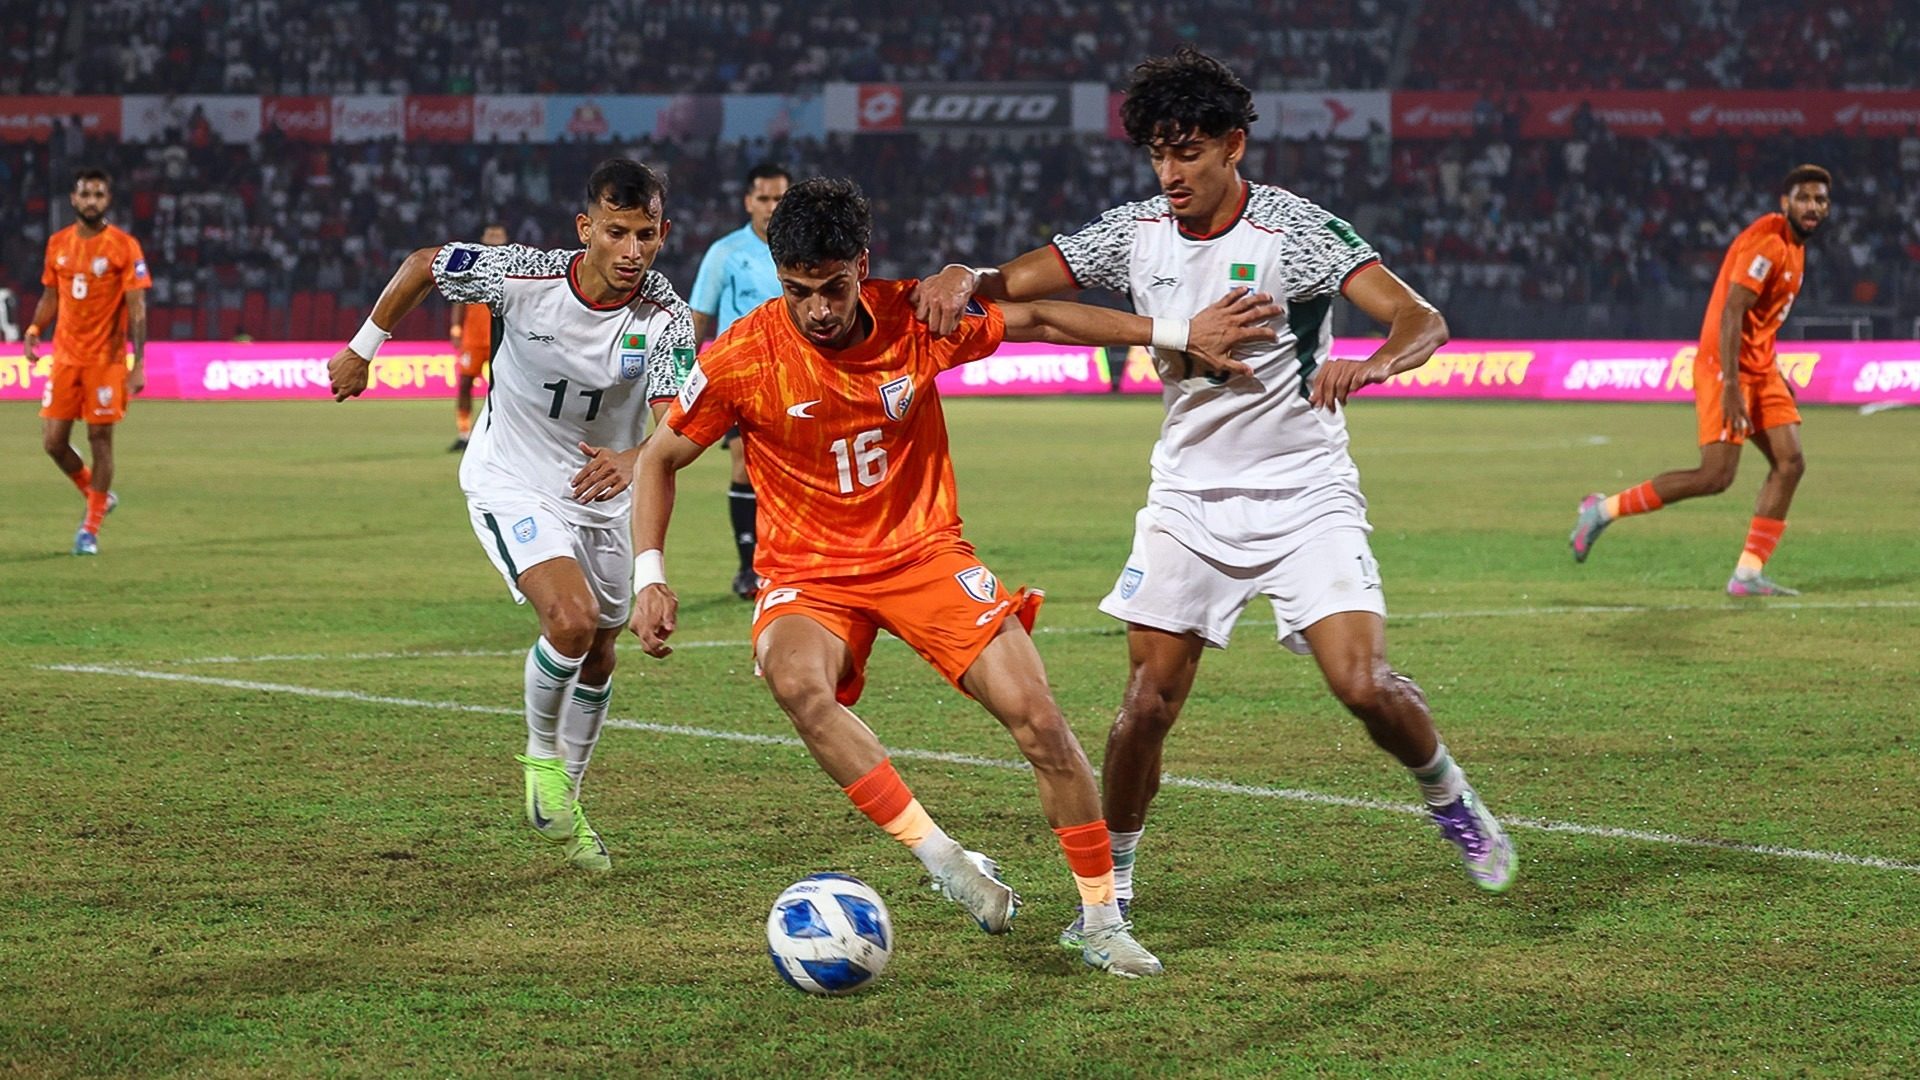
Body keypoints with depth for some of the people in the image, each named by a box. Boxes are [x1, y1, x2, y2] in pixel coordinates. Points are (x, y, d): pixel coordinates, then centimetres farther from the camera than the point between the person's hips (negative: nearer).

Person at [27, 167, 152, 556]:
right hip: (65, 356, 4)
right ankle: (98, 497, 26)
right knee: (53, 440, 1)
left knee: (100, 438, -2)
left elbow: (137, 308, -8)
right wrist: (34, 328, -1)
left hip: (106, 359, -4)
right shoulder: (58, 244, 8)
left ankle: (91, 528, 8)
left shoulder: (124, 247, -6)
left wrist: (138, 364, -15)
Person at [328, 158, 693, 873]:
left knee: (598, 655, 15)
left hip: (599, 489, 4)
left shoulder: (666, 319, -22)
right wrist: (362, 350, 2)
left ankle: (564, 800, 37)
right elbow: (423, 265, -6)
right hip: (512, 484, -4)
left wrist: (630, 460, -54)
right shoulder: (524, 278, -25)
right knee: (573, 618, -25)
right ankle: (540, 756, 2)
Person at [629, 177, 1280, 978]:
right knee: (797, 681, -36)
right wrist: (649, 578, -12)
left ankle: (1102, 920, 4)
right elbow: (659, 460, 0)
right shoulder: (741, 360, -15)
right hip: (808, 573, -2)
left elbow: (1042, 321, 5)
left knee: (1037, 715, -12)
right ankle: (942, 859, -31)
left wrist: (1178, 334, 1)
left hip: (924, 551, 2)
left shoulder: (917, 322, -11)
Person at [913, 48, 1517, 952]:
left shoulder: (1296, 231, -15)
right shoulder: (1135, 233, -2)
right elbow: (1013, 286, -1)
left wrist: (1369, 364, -46)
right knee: (1147, 704, -5)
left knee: (1363, 685, -17)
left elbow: (1421, 320, -24)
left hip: (1305, 495, -3)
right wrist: (963, 277, -25)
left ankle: (1449, 797, 14)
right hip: (1189, 497, 3)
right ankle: (1111, 889, 13)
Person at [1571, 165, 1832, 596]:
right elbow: (1731, 313, -23)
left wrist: (1775, 377, 21)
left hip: (1760, 370, 10)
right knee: (1716, 476, -15)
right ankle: (1604, 509, -3)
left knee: (1790, 463, -1)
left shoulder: (1795, 246, 14)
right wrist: (1731, 386, -28)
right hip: (1726, 367, -10)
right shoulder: (1767, 242, -16)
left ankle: (1748, 574, 0)